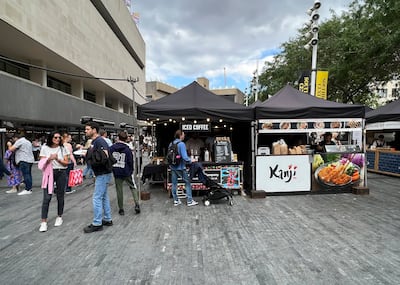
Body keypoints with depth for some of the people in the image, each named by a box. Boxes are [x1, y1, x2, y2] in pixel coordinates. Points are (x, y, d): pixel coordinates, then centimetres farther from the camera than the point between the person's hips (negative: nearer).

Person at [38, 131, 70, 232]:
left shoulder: (63, 148, 2)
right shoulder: (45, 148, 2)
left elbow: (66, 163, -1)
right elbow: (42, 163, 0)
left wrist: (57, 159, -16)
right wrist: (49, 158, -18)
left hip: (61, 173, 1)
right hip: (49, 173, -1)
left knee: (60, 196, 9)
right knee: (47, 198, -6)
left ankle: (59, 217, 25)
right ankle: (43, 222, 1)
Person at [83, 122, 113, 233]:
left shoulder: (99, 140, -16)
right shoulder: (93, 141, 14)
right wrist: (85, 152, 5)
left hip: (103, 174, -10)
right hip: (101, 173, 10)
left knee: (97, 198, -4)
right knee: (104, 196, 15)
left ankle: (97, 224, 6)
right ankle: (107, 219, 26)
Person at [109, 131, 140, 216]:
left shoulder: (111, 148, -2)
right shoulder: (127, 149, -8)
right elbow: (130, 162, -4)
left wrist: (112, 169, 14)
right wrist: (131, 171, 10)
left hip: (116, 173, 2)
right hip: (126, 172, -2)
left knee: (119, 191, 9)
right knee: (133, 187, 13)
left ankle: (121, 209, 16)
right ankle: (137, 205, 2)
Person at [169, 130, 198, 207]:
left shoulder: (171, 144, 7)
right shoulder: (181, 144, -15)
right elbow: (184, 157, -21)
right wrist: (190, 161, -5)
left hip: (172, 167, 7)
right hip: (180, 167, -7)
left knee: (174, 183, 11)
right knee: (187, 182, 5)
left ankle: (175, 200, 20)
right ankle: (189, 201, 9)